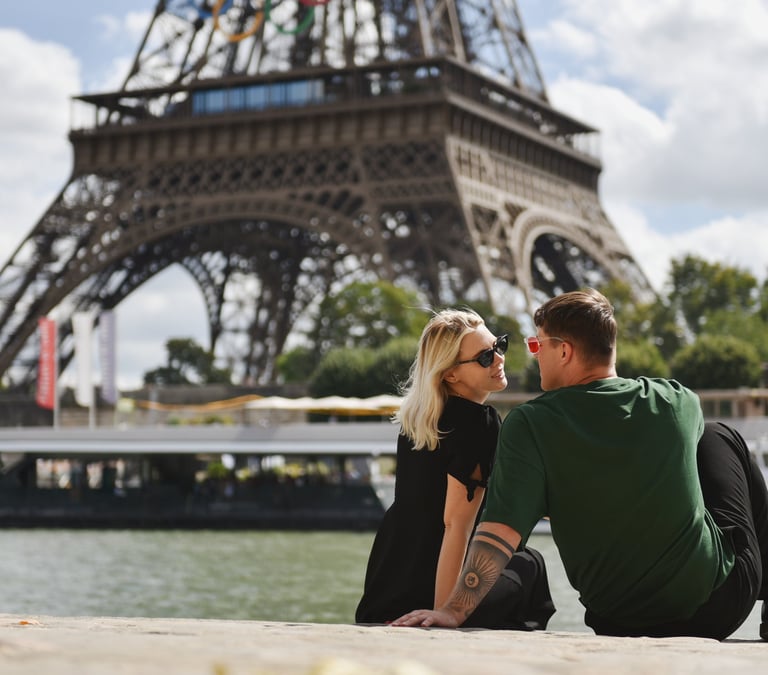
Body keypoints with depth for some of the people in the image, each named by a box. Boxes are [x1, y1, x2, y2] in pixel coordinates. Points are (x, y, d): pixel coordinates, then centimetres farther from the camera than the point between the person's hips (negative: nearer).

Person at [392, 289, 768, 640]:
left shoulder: (529, 424, -15)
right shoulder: (680, 402, -7)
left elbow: (502, 531, -24)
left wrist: (454, 611, -22)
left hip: (620, 623, -1)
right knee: (717, 437, 24)